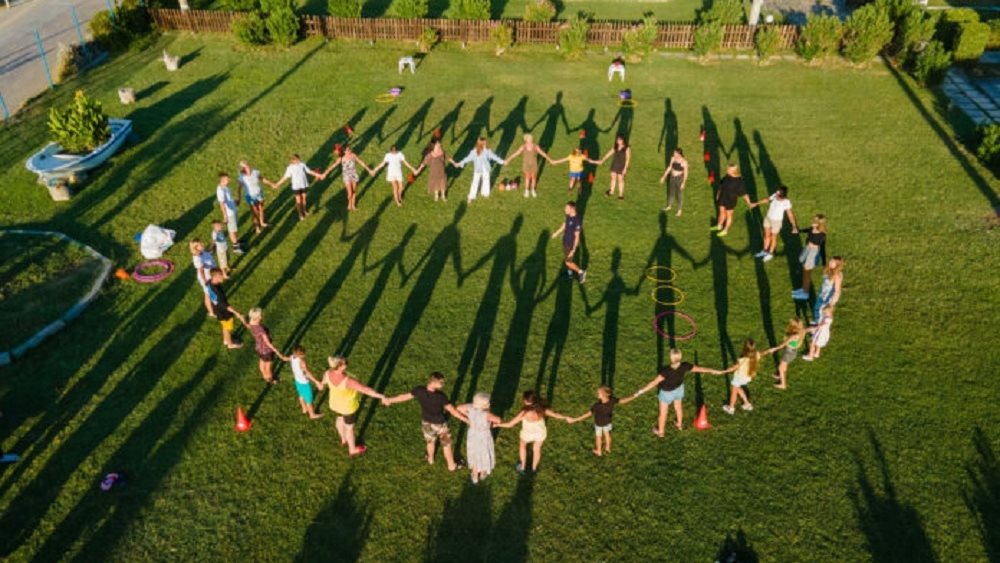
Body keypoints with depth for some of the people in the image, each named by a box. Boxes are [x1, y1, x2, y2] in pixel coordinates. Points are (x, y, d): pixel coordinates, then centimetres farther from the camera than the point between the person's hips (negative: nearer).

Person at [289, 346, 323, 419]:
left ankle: (304, 409, 54)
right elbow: (308, 373, -45)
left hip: (297, 381, 8)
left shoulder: (292, 357, -14)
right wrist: (317, 382, -50)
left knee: (301, 395, 31)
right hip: (304, 383, -7)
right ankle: (312, 415, 34)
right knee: (309, 399, 14)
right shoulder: (301, 361, -37)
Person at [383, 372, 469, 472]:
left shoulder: (419, 390, -25)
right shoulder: (441, 397, -37)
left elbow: (404, 396, -11)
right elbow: (452, 410, -32)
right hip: (440, 424, -4)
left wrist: (389, 400, 6)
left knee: (430, 441, 33)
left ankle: (430, 459, 58)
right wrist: (466, 420, -25)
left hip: (427, 422, 4)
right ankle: (451, 465, 40)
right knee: (446, 444, 21)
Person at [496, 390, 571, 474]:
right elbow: (555, 414, -13)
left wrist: (497, 424, -15)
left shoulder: (524, 413, -38)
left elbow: (509, 424, -31)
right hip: (541, 433, 2)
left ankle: (523, 467, 46)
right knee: (537, 449, 30)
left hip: (527, 434, -2)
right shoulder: (542, 409, -28)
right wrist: (565, 417, 6)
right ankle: (534, 468, 53)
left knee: (522, 445, 33)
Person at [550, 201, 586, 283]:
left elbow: (577, 236, -27)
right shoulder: (568, 216, -9)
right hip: (565, 241, 8)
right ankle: (570, 272, 47)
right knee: (567, 259, 25)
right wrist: (557, 233, 25)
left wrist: (573, 249, -26)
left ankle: (581, 272, 24)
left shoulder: (577, 221, -33)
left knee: (568, 262, 4)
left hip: (571, 244, -8)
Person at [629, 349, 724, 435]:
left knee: (663, 412, 22)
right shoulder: (685, 366, -31)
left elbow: (654, 383, -48)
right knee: (678, 407, 33)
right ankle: (680, 425, 59)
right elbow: (699, 369, -16)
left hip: (667, 393, -4)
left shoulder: (666, 371, -45)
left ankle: (660, 431, 45)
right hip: (679, 388, 4)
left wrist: (640, 392, -49)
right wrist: (714, 371, 0)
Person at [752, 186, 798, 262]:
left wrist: (794, 227, -35)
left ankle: (770, 254, 37)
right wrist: (756, 204, 13)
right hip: (768, 218, 5)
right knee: (766, 235, 21)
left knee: (773, 238, 15)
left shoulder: (786, 202, -30)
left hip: (776, 221, -5)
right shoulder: (775, 196, -16)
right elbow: (767, 199, 3)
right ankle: (765, 251, 42)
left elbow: (790, 215, -30)